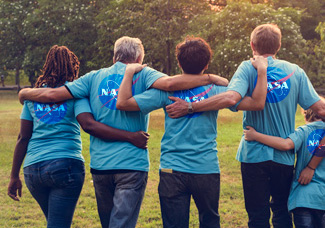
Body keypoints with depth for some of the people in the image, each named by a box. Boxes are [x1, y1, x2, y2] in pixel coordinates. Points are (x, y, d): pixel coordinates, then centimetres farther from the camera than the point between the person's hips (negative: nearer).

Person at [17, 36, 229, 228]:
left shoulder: (95, 77, 8)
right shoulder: (142, 75, -1)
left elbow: (53, 94, 3)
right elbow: (169, 83, -21)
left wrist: (26, 93, 22)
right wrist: (210, 78, -14)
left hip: (100, 165, 4)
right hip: (132, 163, -4)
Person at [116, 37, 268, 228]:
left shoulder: (166, 90, -4)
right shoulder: (215, 90, -3)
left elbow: (123, 103, -7)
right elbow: (256, 103, -9)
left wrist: (129, 72, 6)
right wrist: (262, 70, 1)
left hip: (172, 170, 0)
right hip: (207, 169, 1)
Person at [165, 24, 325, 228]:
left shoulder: (249, 68, -7)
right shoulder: (296, 71, 1)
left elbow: (231, 97, -25)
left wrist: (189, 107, -22)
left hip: (255, 155, -2)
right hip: (285, 156, 2)